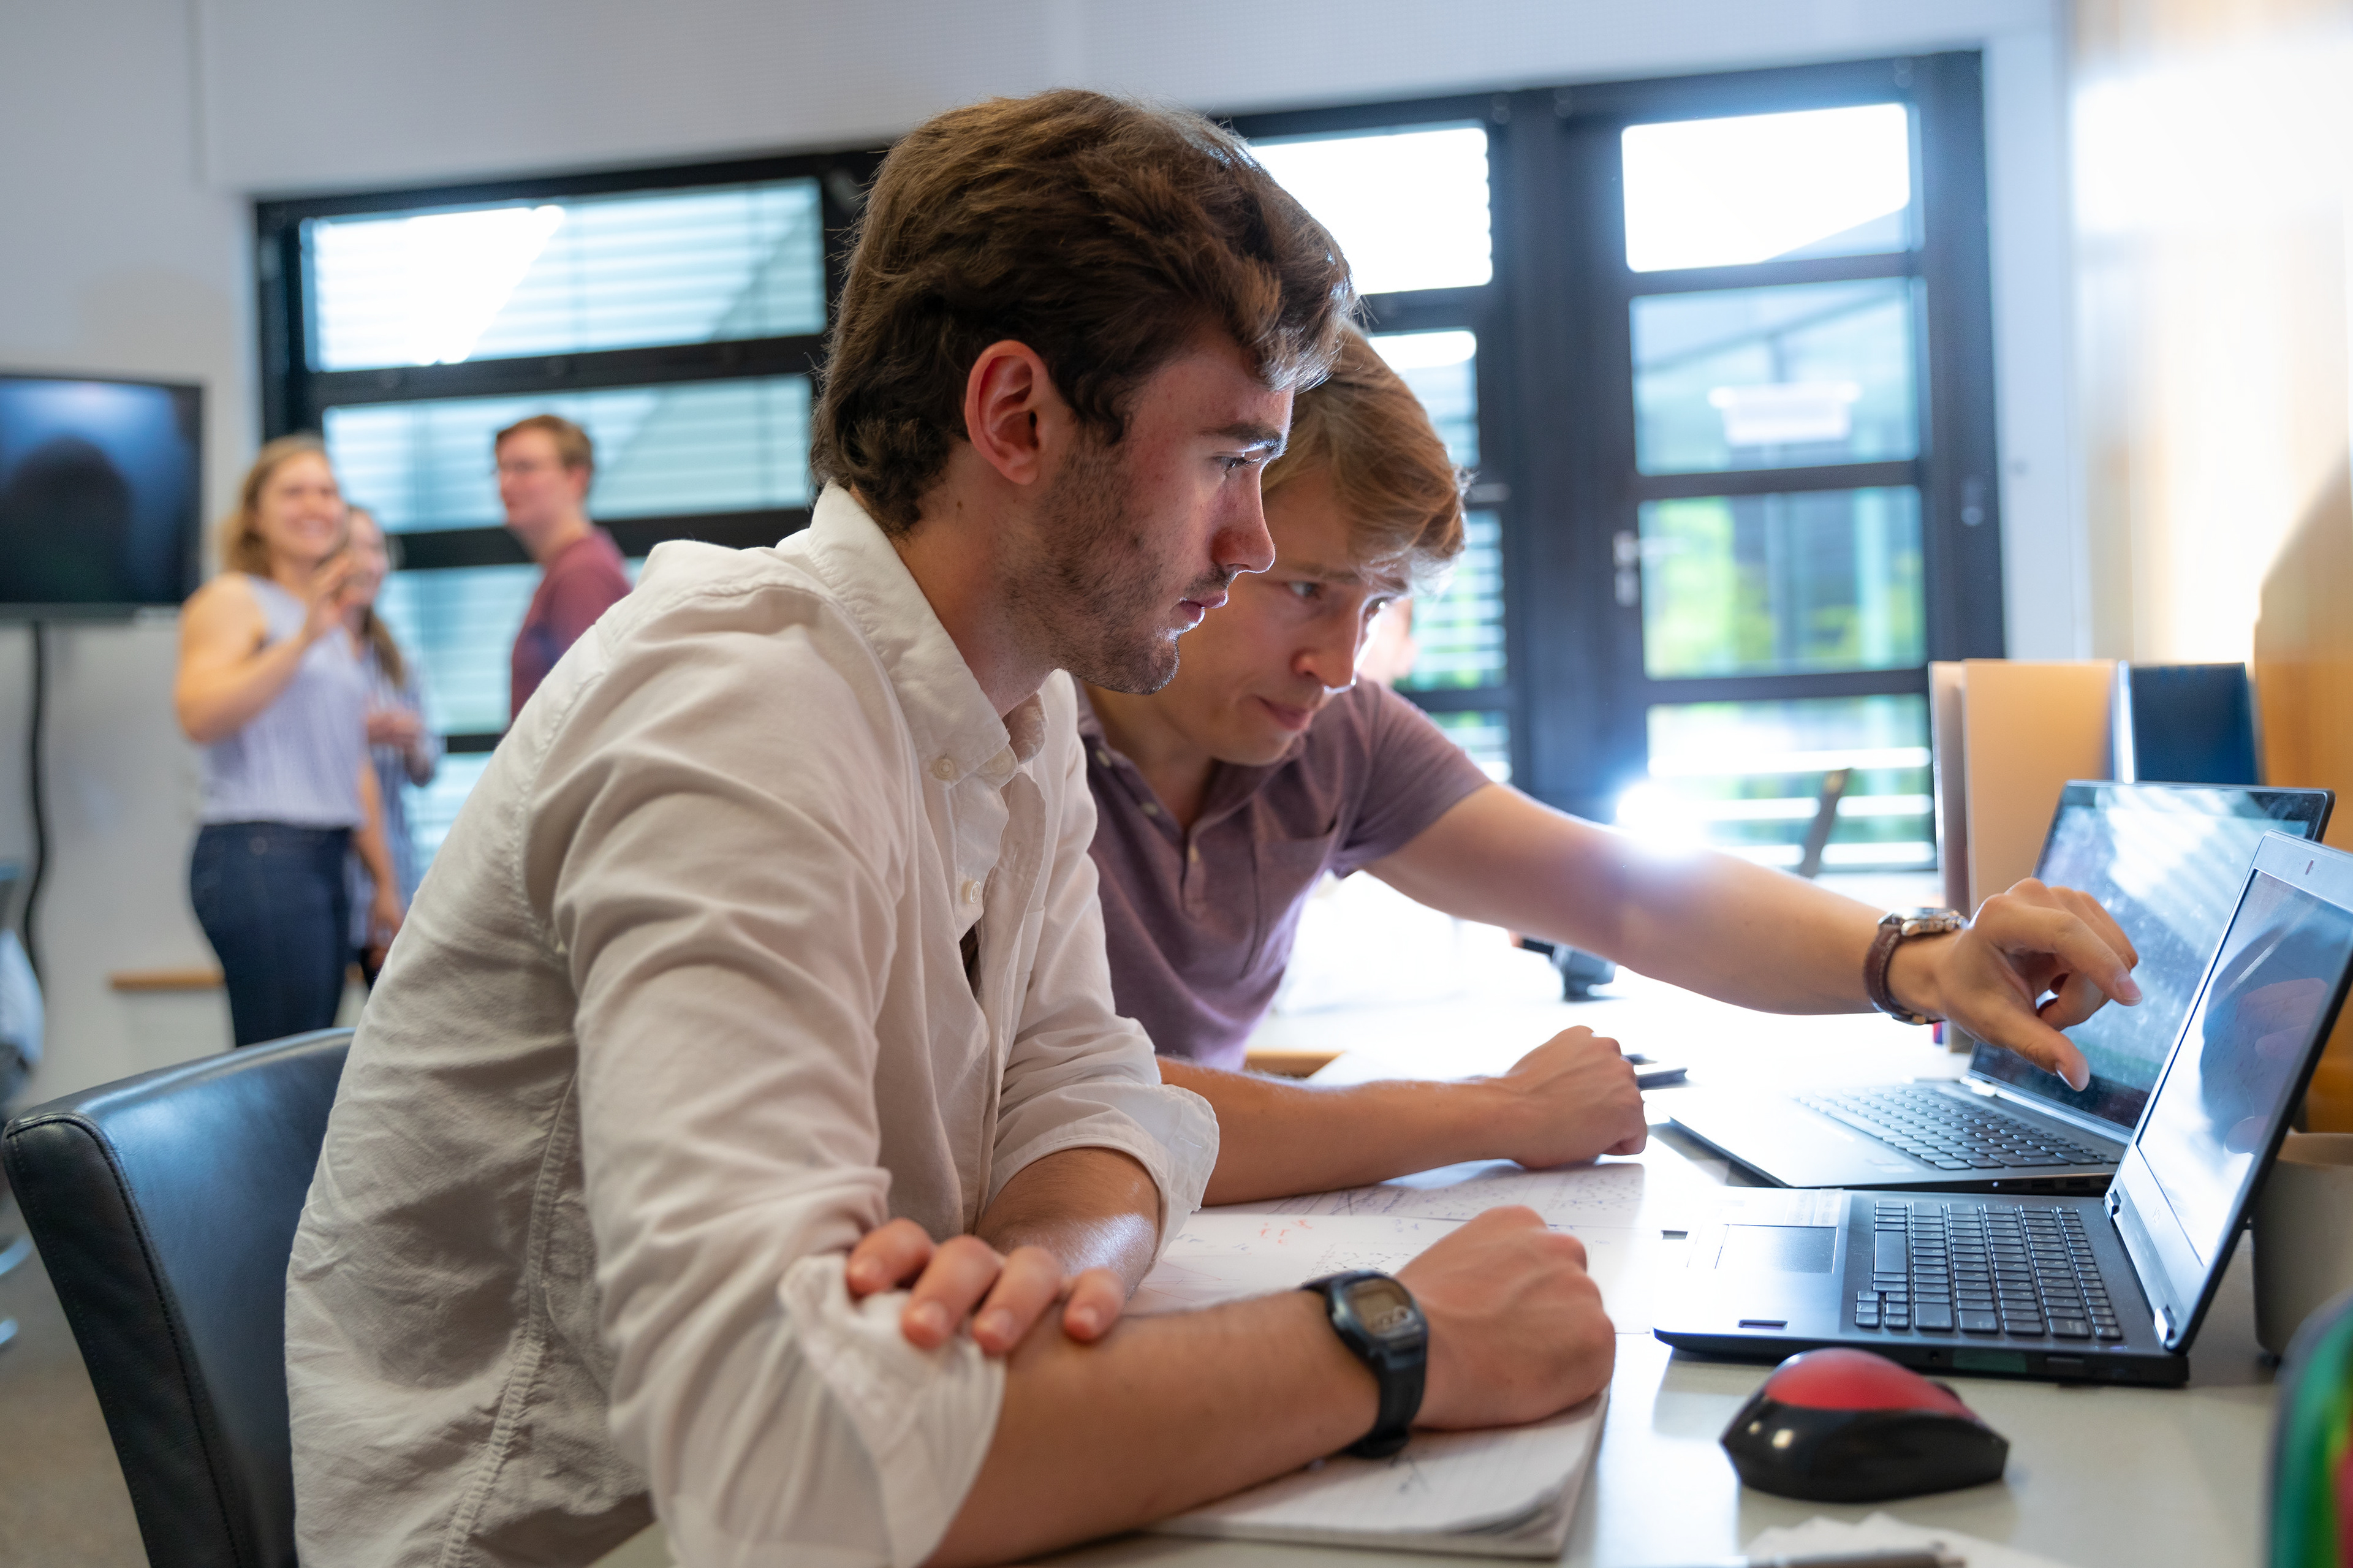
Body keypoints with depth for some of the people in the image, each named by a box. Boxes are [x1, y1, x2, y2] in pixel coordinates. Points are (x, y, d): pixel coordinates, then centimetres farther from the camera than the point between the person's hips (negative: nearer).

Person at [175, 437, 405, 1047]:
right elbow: (199, 715, -15)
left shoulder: (339, 628, 24)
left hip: (327, 859, 8)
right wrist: (304, 638, -18)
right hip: (258, 853, -8)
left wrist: (385, 882, 25)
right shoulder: (234, 598, 2)